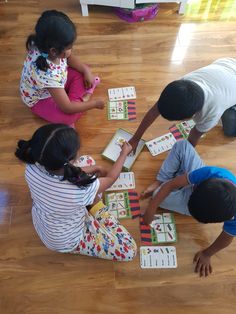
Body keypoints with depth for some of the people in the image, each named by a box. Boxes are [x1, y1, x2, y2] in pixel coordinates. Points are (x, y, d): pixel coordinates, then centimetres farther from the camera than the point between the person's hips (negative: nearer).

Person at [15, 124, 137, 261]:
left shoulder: (32, 168, -28)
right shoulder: (80, 191, -44)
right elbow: (111, 178, -21)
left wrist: (93, 168, 2)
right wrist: (124, 153, -5)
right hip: (66, 240, -5)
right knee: (129, 251, 4)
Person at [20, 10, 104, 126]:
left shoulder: (43, 46, -22)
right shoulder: (48, 74, -43)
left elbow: (69, 57, 0)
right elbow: (67, 108, -36)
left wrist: (86, 70, -13)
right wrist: (94, 103, -26)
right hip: (40, 100, -7)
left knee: (81, 73, -6)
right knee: (69, 116, -30)